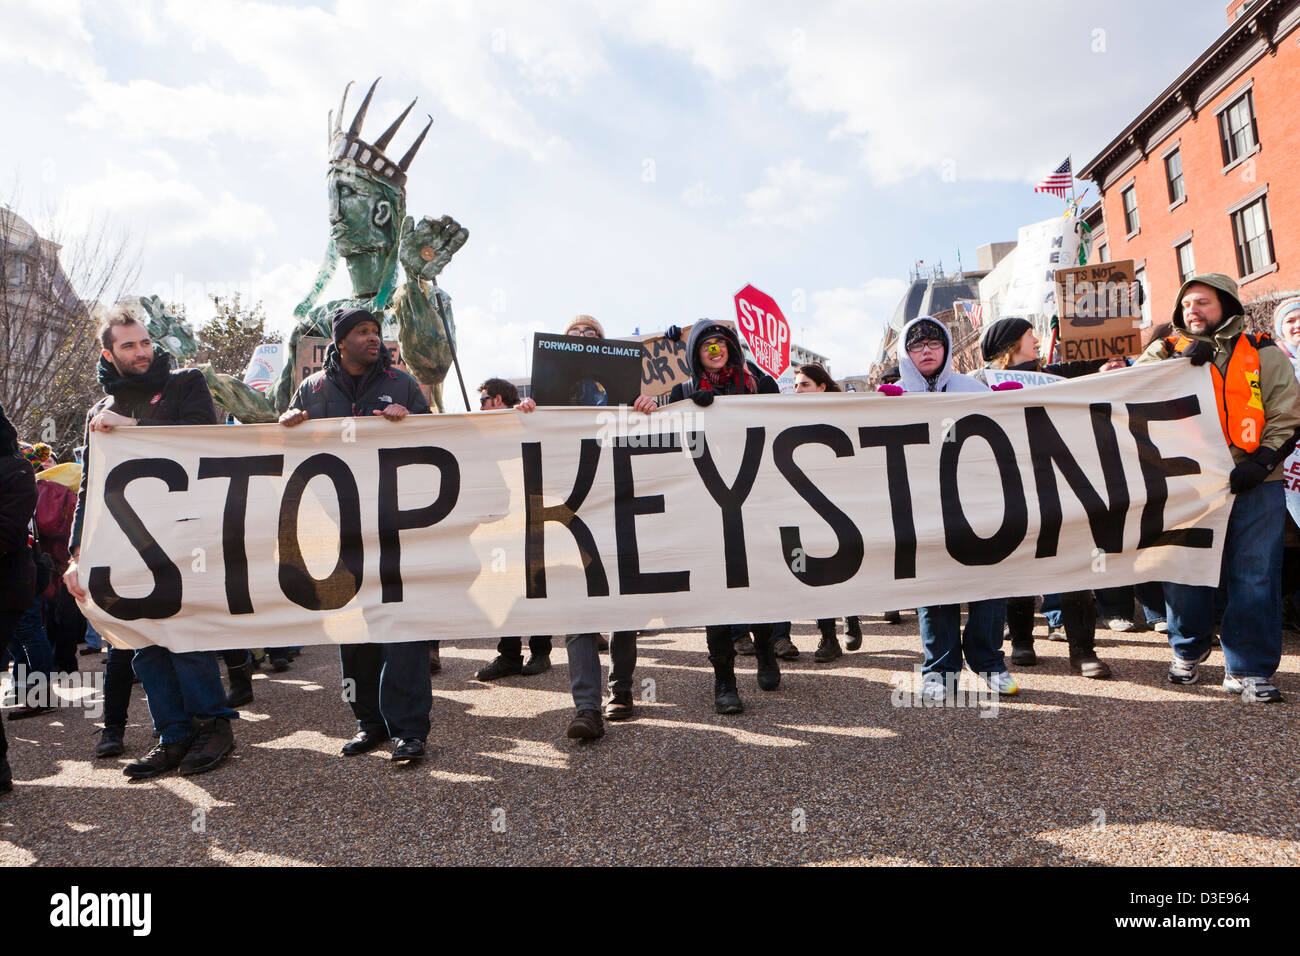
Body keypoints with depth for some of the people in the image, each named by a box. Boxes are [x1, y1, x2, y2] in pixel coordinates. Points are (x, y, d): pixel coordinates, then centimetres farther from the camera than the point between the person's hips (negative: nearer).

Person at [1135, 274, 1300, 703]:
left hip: (1253, 487, 0)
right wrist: (1181, 361, -14)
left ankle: (1248, 669, 10)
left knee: (1254, 576, -1)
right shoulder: (1167, 353, 12)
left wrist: (1260, 462, -9)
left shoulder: (1264, 355, 10)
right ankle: (1188, 650, 27)